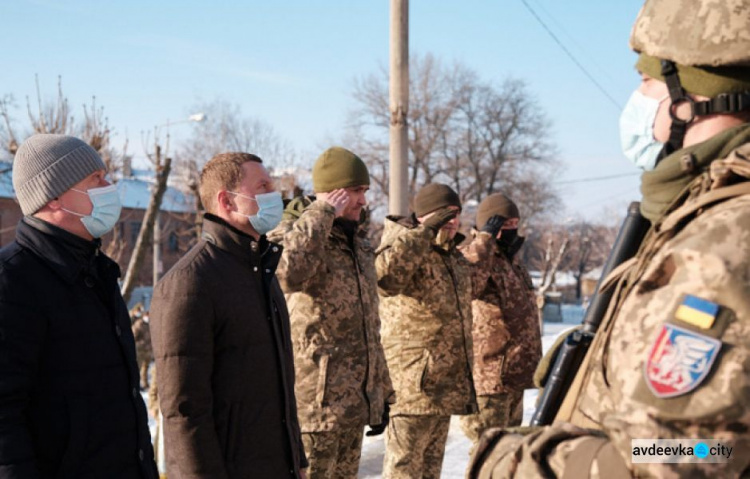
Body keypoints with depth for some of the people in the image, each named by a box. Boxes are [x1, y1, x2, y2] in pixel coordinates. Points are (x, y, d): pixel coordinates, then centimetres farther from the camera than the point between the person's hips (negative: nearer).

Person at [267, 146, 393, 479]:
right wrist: (321, 213, -24)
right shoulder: (294, 235, -10)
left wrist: (382, 394, 23)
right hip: (314, 403, -8)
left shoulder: (359, 245, 16)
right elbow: (286, 271, -38)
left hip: (354, 406, 8)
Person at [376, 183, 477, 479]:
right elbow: (386, 275, -35)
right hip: (413, 381, -9)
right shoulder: (404, 246, -10)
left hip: (445, 384, 9)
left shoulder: (455, 258, 17)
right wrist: (426, 232, -30)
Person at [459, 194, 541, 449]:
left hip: (514, 373, 10)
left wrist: (533, 360, 30)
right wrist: (485, 238, -29)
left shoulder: (512, 260, 18)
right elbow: (465, 282, -38)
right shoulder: (473, 256, -12)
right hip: (488, 374, -9)